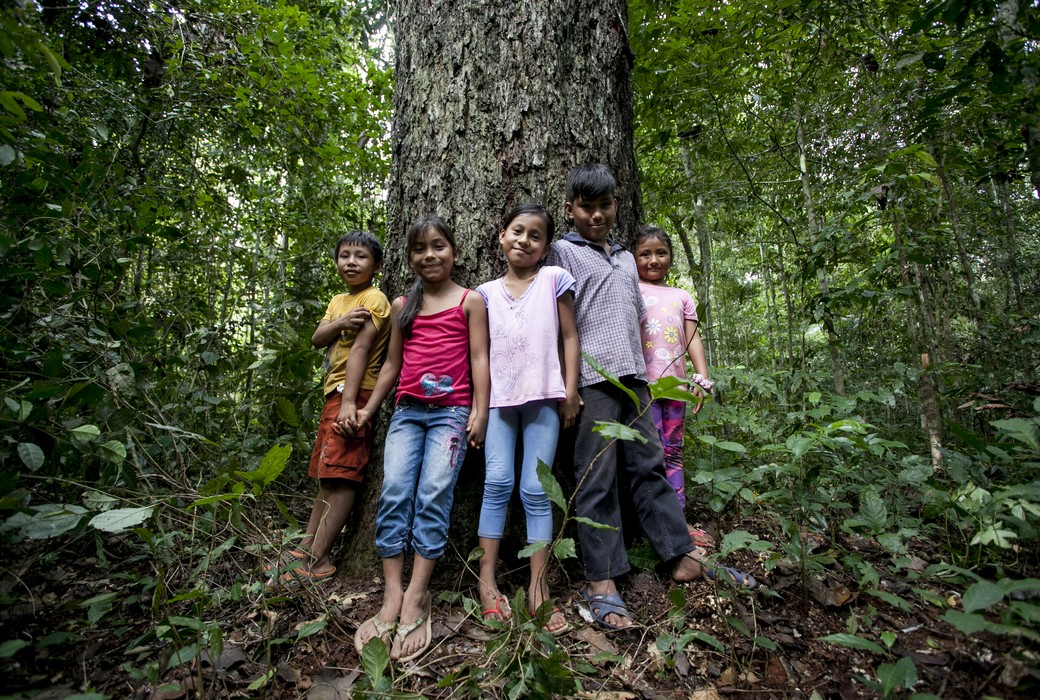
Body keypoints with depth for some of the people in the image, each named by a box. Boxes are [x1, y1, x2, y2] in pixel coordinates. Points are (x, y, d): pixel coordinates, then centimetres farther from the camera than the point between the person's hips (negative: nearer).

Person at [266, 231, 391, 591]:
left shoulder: (373, 298, -4)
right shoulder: (338, 301, 22)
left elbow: (360, 348, -15)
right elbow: (317, 338, 7)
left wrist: (349, 401, -22)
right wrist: (341, 323, -14)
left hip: (353, 392, -9)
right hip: (333, 392, 9)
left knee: (340, 475, -10)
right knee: (326, 475, 12)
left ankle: (316, 561, -6)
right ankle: (306, 547, 20)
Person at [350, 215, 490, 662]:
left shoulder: (470, 301, 7)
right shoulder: (402, 305, 18)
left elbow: (479, 358, 0)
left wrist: (480, 412, -10)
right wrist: (367, 409, 18)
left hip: (451, 412, -3)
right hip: (407, 410, 4)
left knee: (433, 494, -12)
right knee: (393, 492, -9)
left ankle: (416, 596, -7)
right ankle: (392, 595, -4)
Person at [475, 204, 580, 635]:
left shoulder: (554, 279, 5)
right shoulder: (488, 292, 11)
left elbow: (569, 337, 4)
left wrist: (570, 391, -2)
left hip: (543, 396, -2)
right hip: (499, 396, 2)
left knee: (535, 490, -1)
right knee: (497, 482, -7)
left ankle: (538, 587, 8)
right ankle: (488, 579, 4)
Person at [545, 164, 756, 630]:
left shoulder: (626, 258, 23)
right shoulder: (563, 252, 3)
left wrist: (642, 375, 18)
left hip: (633, 379, 6)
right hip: (592, 381, -6)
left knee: (649, 468, 11)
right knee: (596, 480, -2)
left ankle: (684, 558, 20)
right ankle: (601, 582, 6)